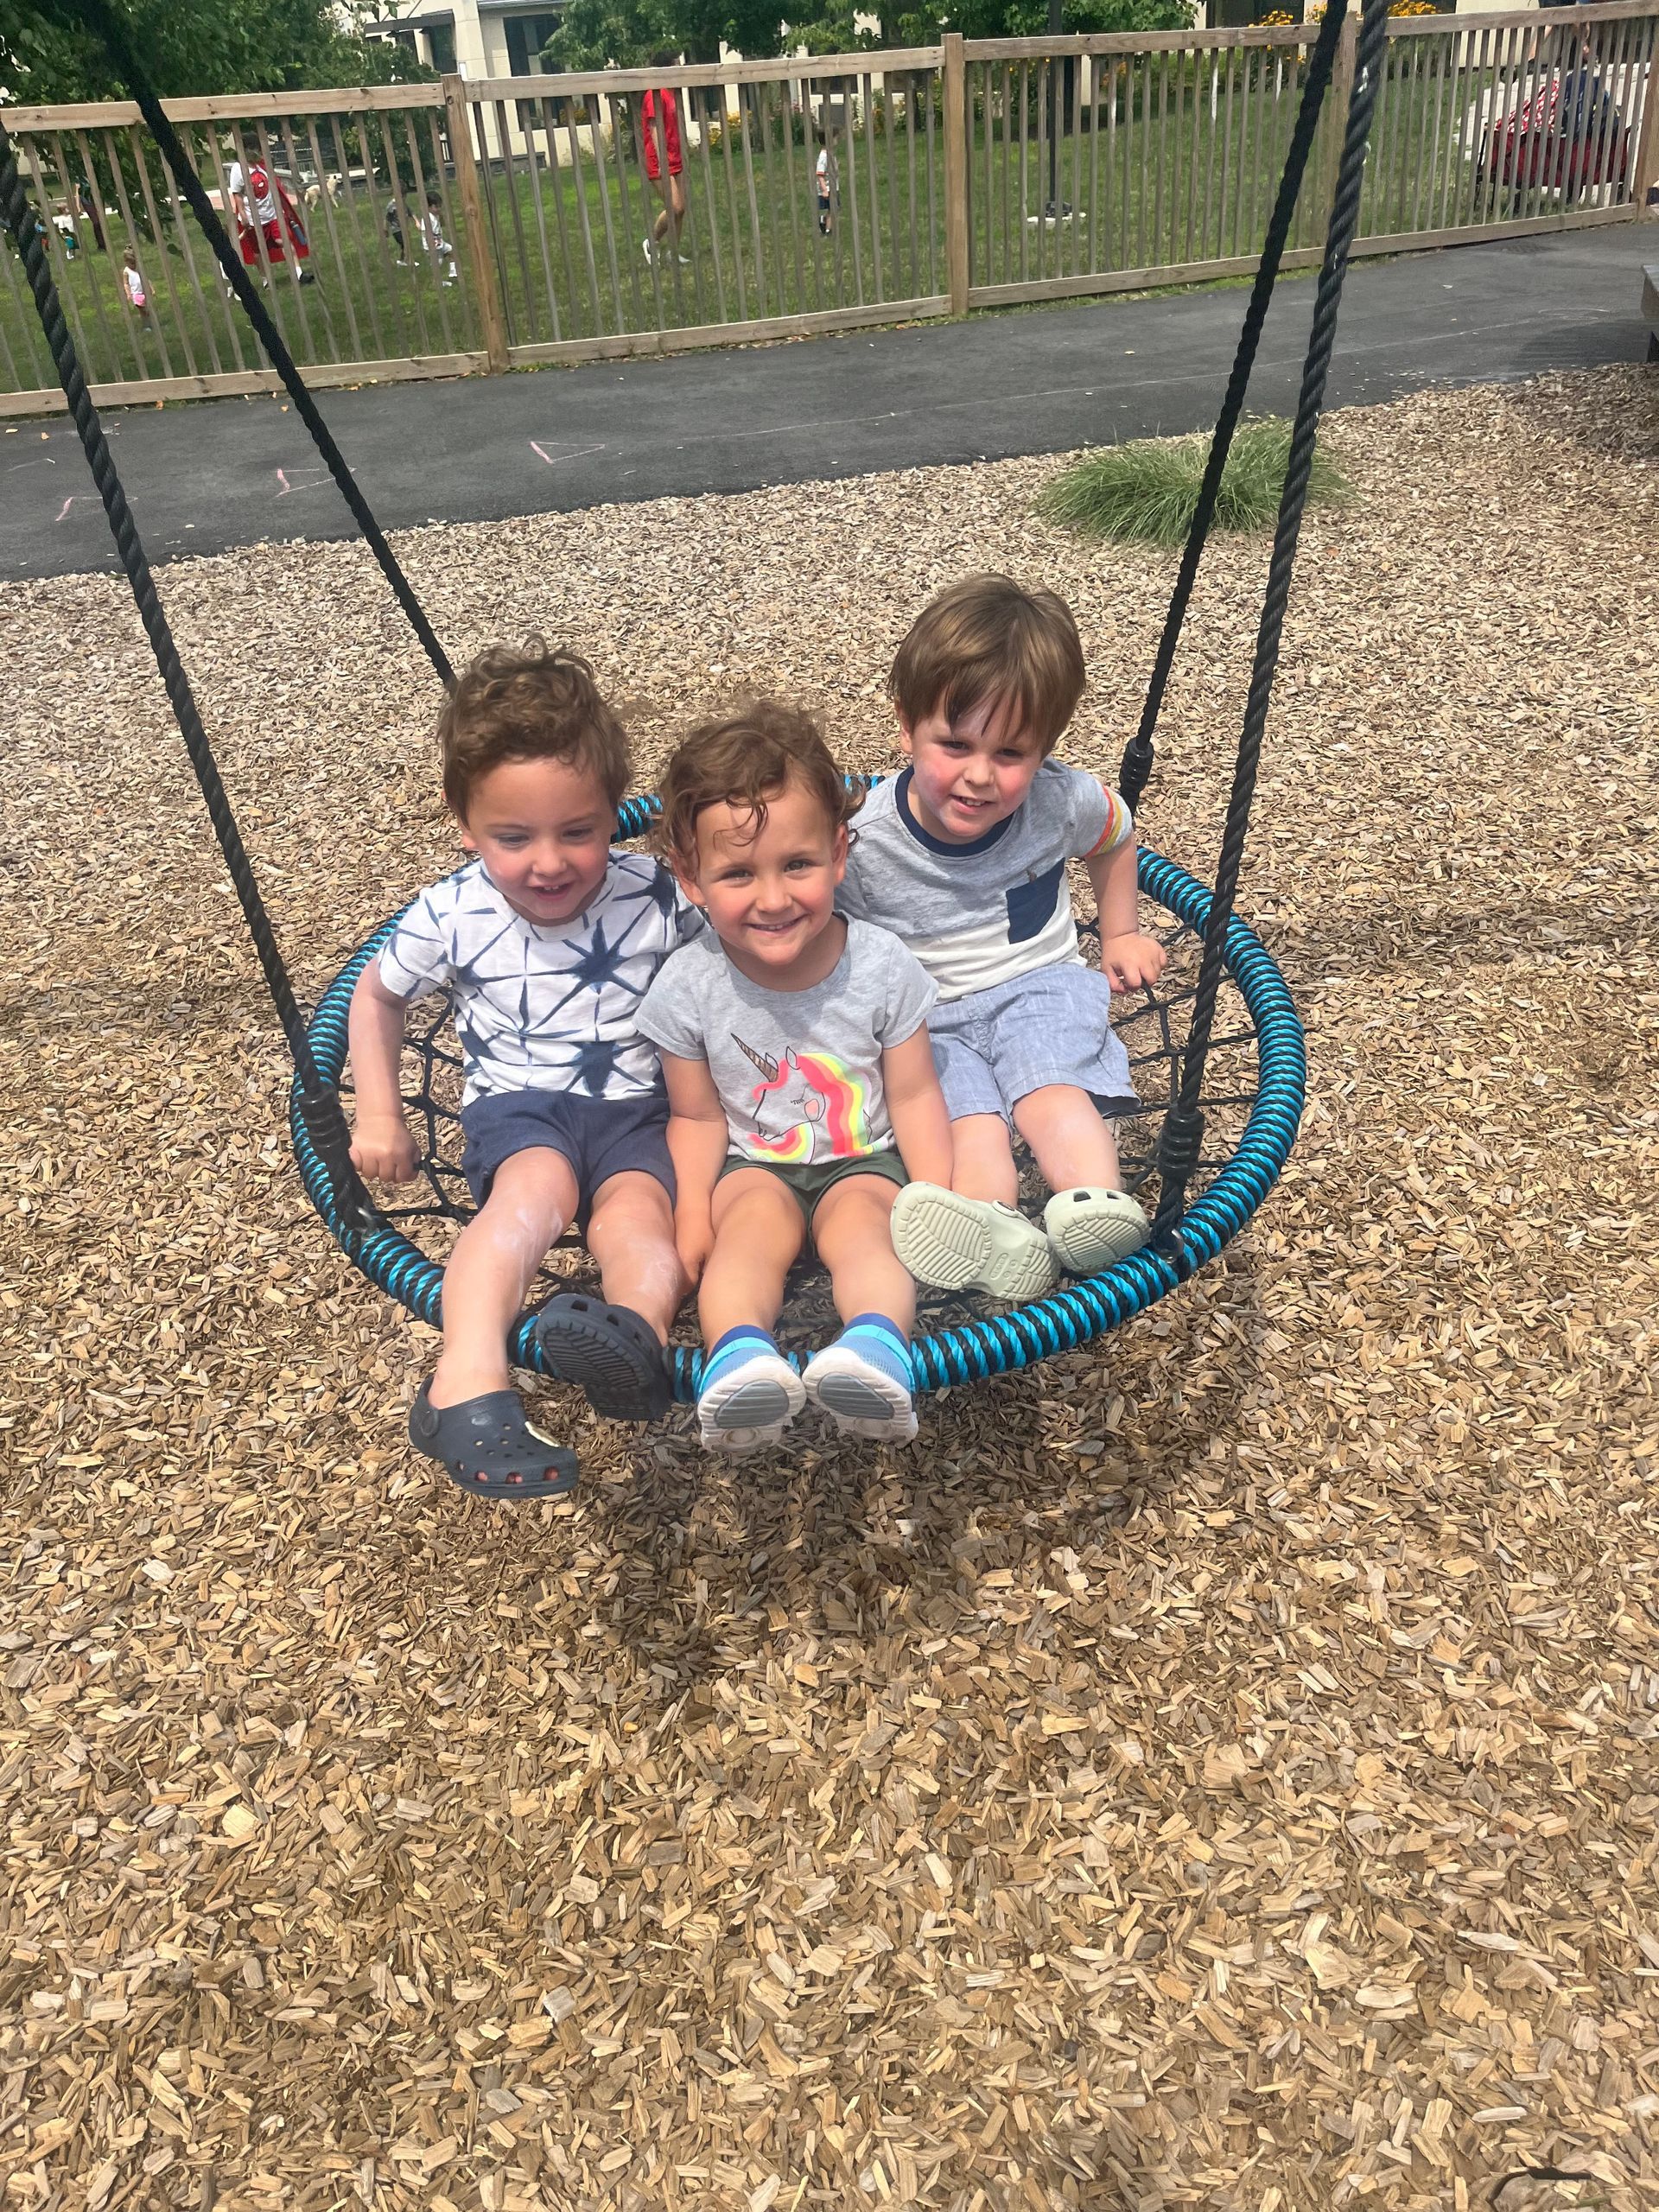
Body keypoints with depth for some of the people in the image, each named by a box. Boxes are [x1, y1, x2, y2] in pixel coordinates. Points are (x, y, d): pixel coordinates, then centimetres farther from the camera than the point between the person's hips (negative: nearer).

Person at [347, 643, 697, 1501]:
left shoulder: (655, 897, -7)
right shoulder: (452, 917, -6)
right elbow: (375, 994, 13)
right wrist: (378, 1114, 8)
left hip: (637, 1102, 1)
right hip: (518, 1102, -1)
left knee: (636, 1209, -32)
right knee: (537, 1184, -35)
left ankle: (638, 1334, -62)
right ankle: (469, 1383, -51)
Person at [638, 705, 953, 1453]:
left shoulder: (883, 967, -15)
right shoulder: (688, 987, -14)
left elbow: (913, 1098, -5)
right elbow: (697, 1116, -2)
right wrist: (692, 1212, -15)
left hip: (864, 1159, 0)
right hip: (752, 1162, 1)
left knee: (862, 1222, -30)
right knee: (755, 1220, -30)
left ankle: (878, 1343, -55)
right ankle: (737, 1353, -52)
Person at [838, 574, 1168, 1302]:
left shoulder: (1062, 801, -8)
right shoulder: (864, 842, -16)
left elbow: (1115, 835, 17)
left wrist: (1120, 936, 23)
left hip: (1037, 984, 2)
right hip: (928, 1016, -1)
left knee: (1052, 1094, -30)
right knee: (971, 1123, -31)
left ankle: (1098, 1206, -53)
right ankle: (994, 1236, -56)